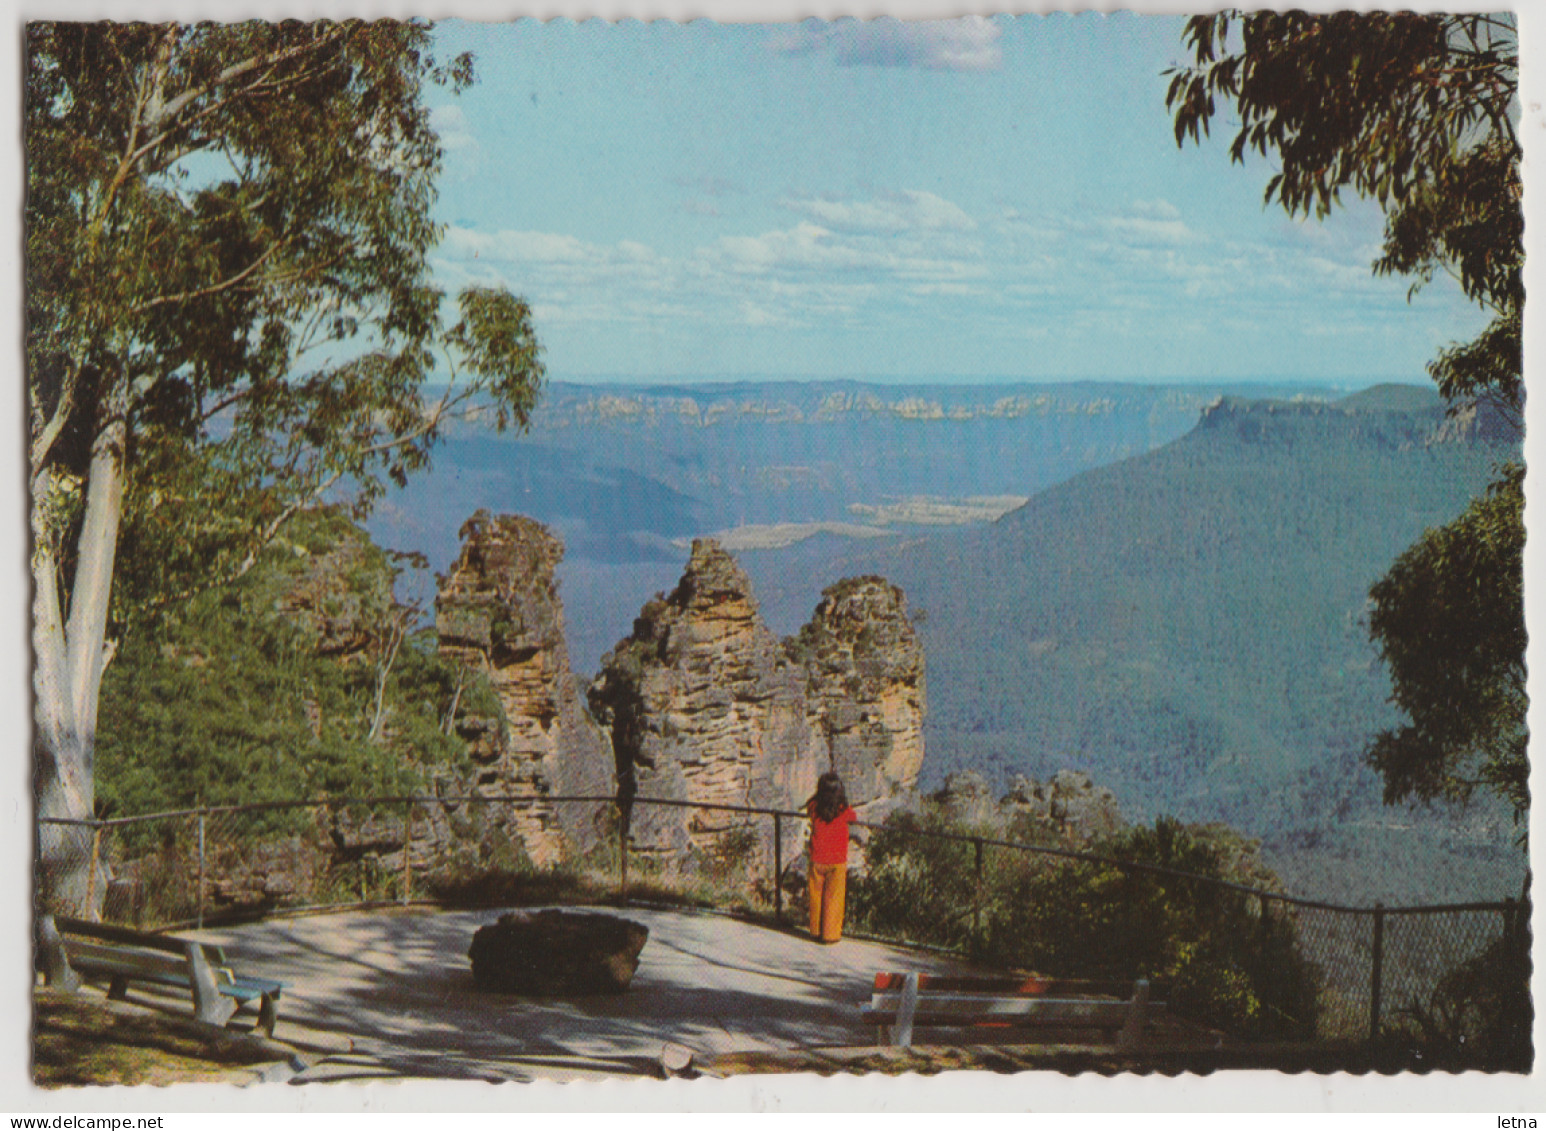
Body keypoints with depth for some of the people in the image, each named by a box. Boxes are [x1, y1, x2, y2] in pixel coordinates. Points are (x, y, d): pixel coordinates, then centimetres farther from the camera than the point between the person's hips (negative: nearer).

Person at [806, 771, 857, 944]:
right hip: (837, 862, -2)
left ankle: (816, 930, 26)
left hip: (817, 860, 2)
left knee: (816, 896, 15)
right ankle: (831, 933, 14)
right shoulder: (843, 811, -15)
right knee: (833, 898, 8)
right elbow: (856, 817, 6)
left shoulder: (813, 808, -11)